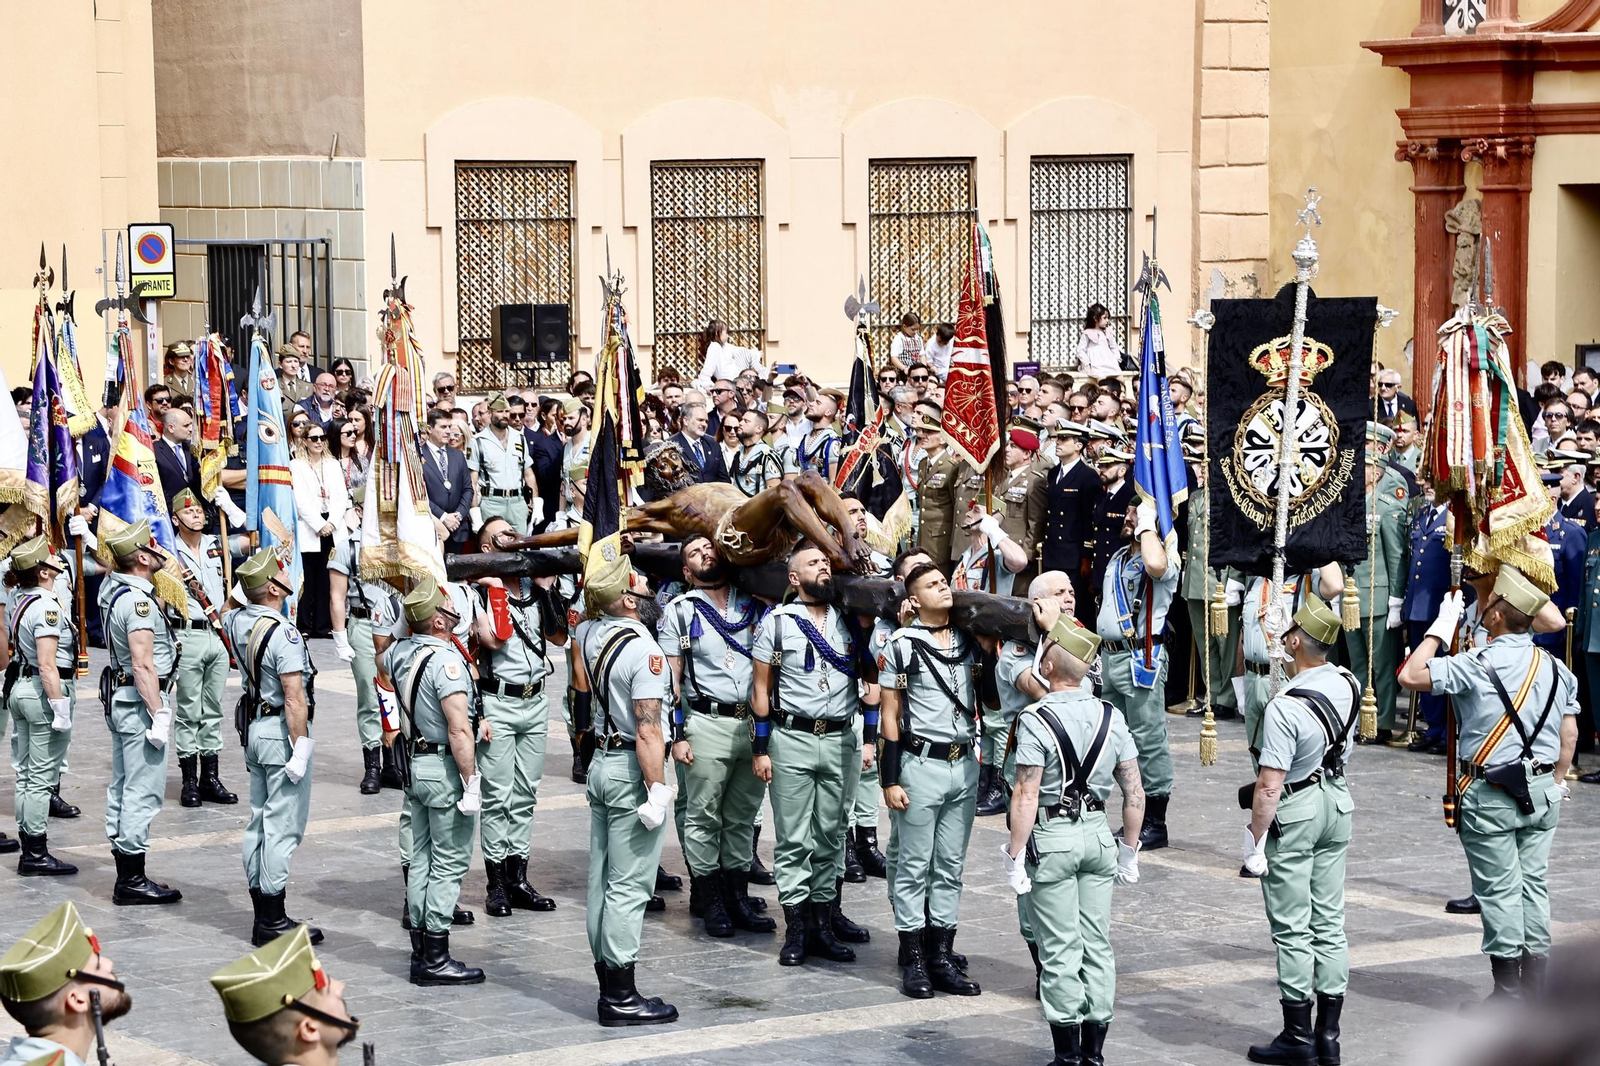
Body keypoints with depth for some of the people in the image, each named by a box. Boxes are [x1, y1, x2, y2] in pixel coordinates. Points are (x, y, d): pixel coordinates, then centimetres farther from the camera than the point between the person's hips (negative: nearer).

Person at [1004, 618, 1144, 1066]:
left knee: (1059, 948, 0)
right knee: (1097, 943, 11)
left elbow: (1026, 797, -18)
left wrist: (1014, 857, -13)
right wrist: (1129, 851, 14)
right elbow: (1135, 792, 5)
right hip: (1098, 832, 5)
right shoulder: (1110, 716, 4)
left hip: (1052, 836, -5)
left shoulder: (1035, 721, -14)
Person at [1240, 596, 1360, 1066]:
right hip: (1337, 803, 7)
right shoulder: (1349, 684, -3)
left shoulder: (1285, 708, -25)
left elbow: (1269, 786, -24)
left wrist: (1254, 844, -16)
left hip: (1293, 814, -7)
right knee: (1329, 923, 11)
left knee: (1292, 930, 2)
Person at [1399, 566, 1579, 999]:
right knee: (1533, 884, 11)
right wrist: (1556, 781, 20)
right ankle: (1535, 984, 14)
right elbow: (1570, 733, 9)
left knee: (1499, 890, 0)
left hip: (1491, 796, -6)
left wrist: (1441, 627, -5)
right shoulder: (1556, 669, 4)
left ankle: (1508, 989, 3)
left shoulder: (1476, 666, -15)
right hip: (1542, 793, 6)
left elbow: (1410, 676, -13)